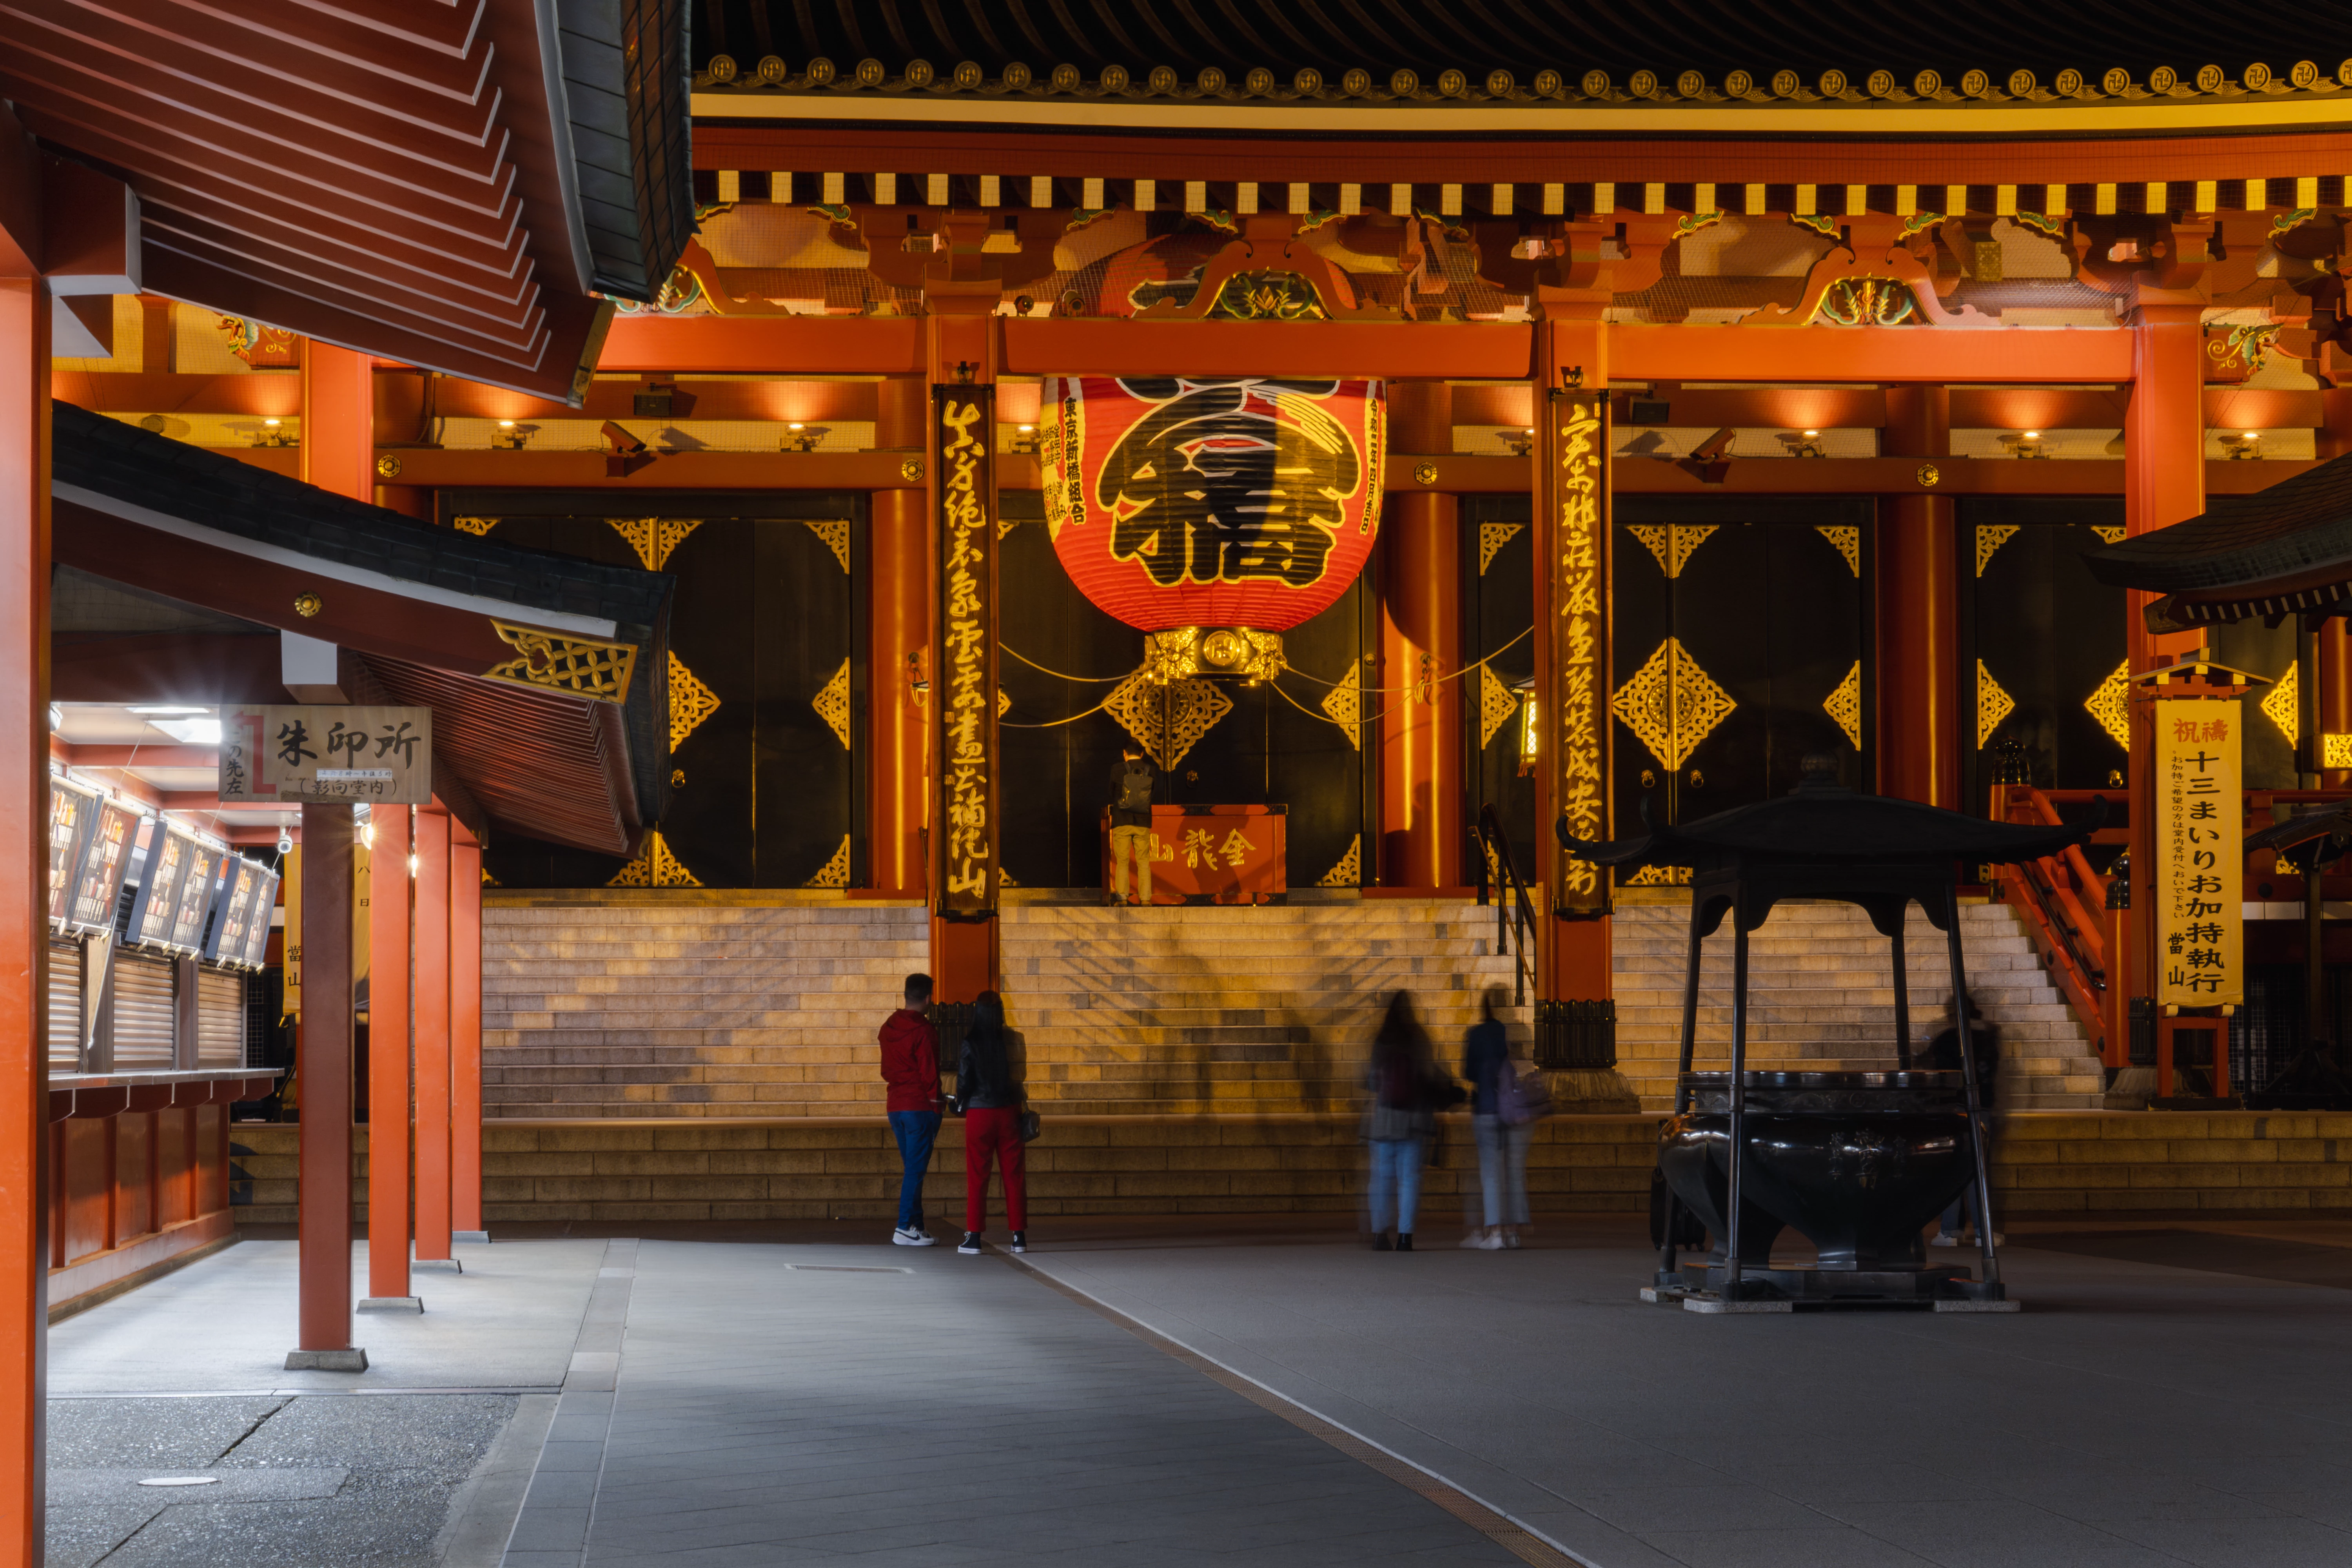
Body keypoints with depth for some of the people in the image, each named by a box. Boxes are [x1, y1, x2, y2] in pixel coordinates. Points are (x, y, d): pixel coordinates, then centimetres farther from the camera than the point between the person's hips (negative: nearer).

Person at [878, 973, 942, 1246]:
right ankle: (906, 1228, -8)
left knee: (911, 1167, 14)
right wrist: (936, 1107, -6)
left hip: (896, 1107, 8)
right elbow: (930, 1074, -13)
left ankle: (916, 1224, 15)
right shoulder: (924, 1032, -13)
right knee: (916, 1168, -5)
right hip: (920, 1106, -8)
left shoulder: (888, 1027, 10)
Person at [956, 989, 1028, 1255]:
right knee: (1014, 1175, 7)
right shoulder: (1012, 1040, -3)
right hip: (1008, 1113, 2)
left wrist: (960, 1103, 10)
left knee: (977, 1176, 4)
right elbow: (1019, 1076, 2)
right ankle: (1019, 1236, 6)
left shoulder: (970, 1044, -10)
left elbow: (964, 1081, -7)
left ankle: (974, 1236, 3)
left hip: (979, 1113, -2)